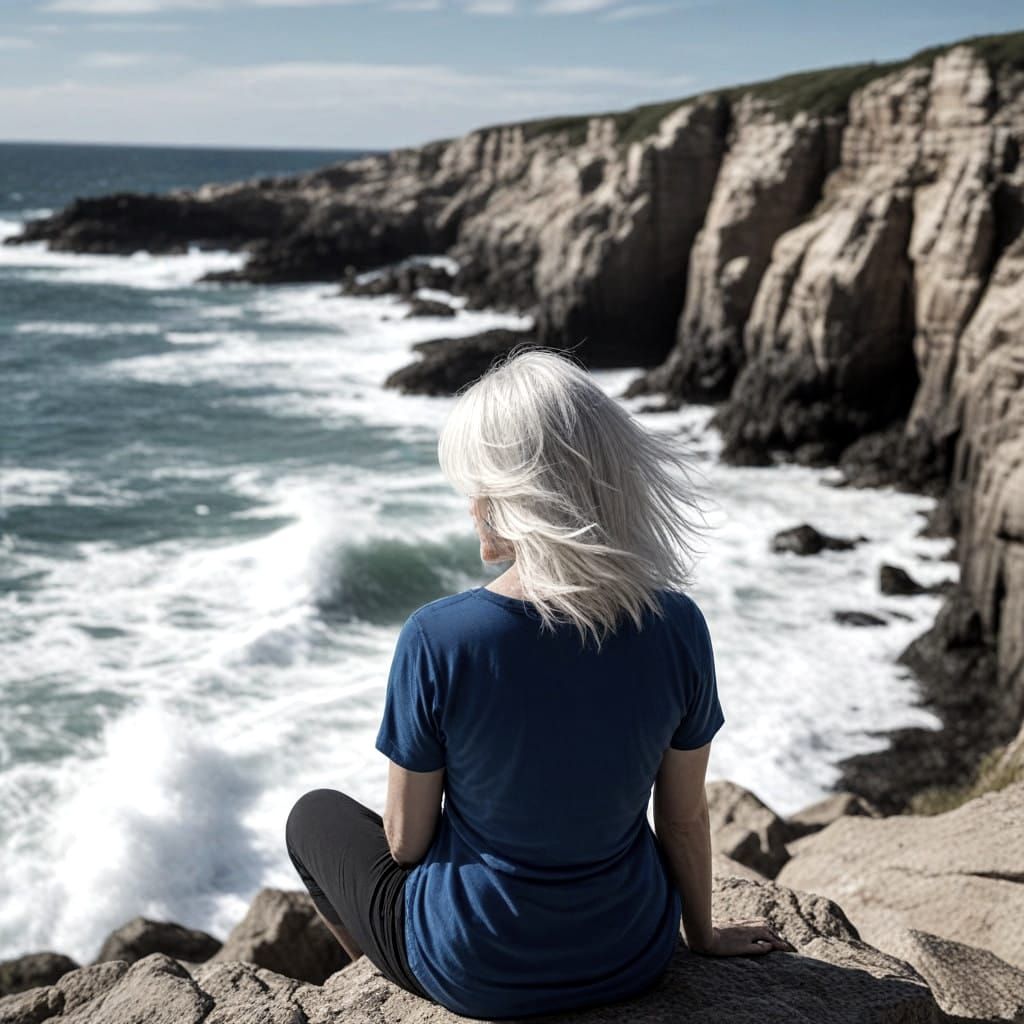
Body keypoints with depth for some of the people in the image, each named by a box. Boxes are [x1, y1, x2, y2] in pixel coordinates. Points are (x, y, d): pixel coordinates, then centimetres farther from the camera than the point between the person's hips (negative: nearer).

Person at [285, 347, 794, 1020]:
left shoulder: (436, 641, -27)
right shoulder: (676, 625, -17)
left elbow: (405, 840, -14)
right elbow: (686, 817, -4)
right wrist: (702, 934, 14)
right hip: (632, 959, 3)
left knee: (317, 817, 25)